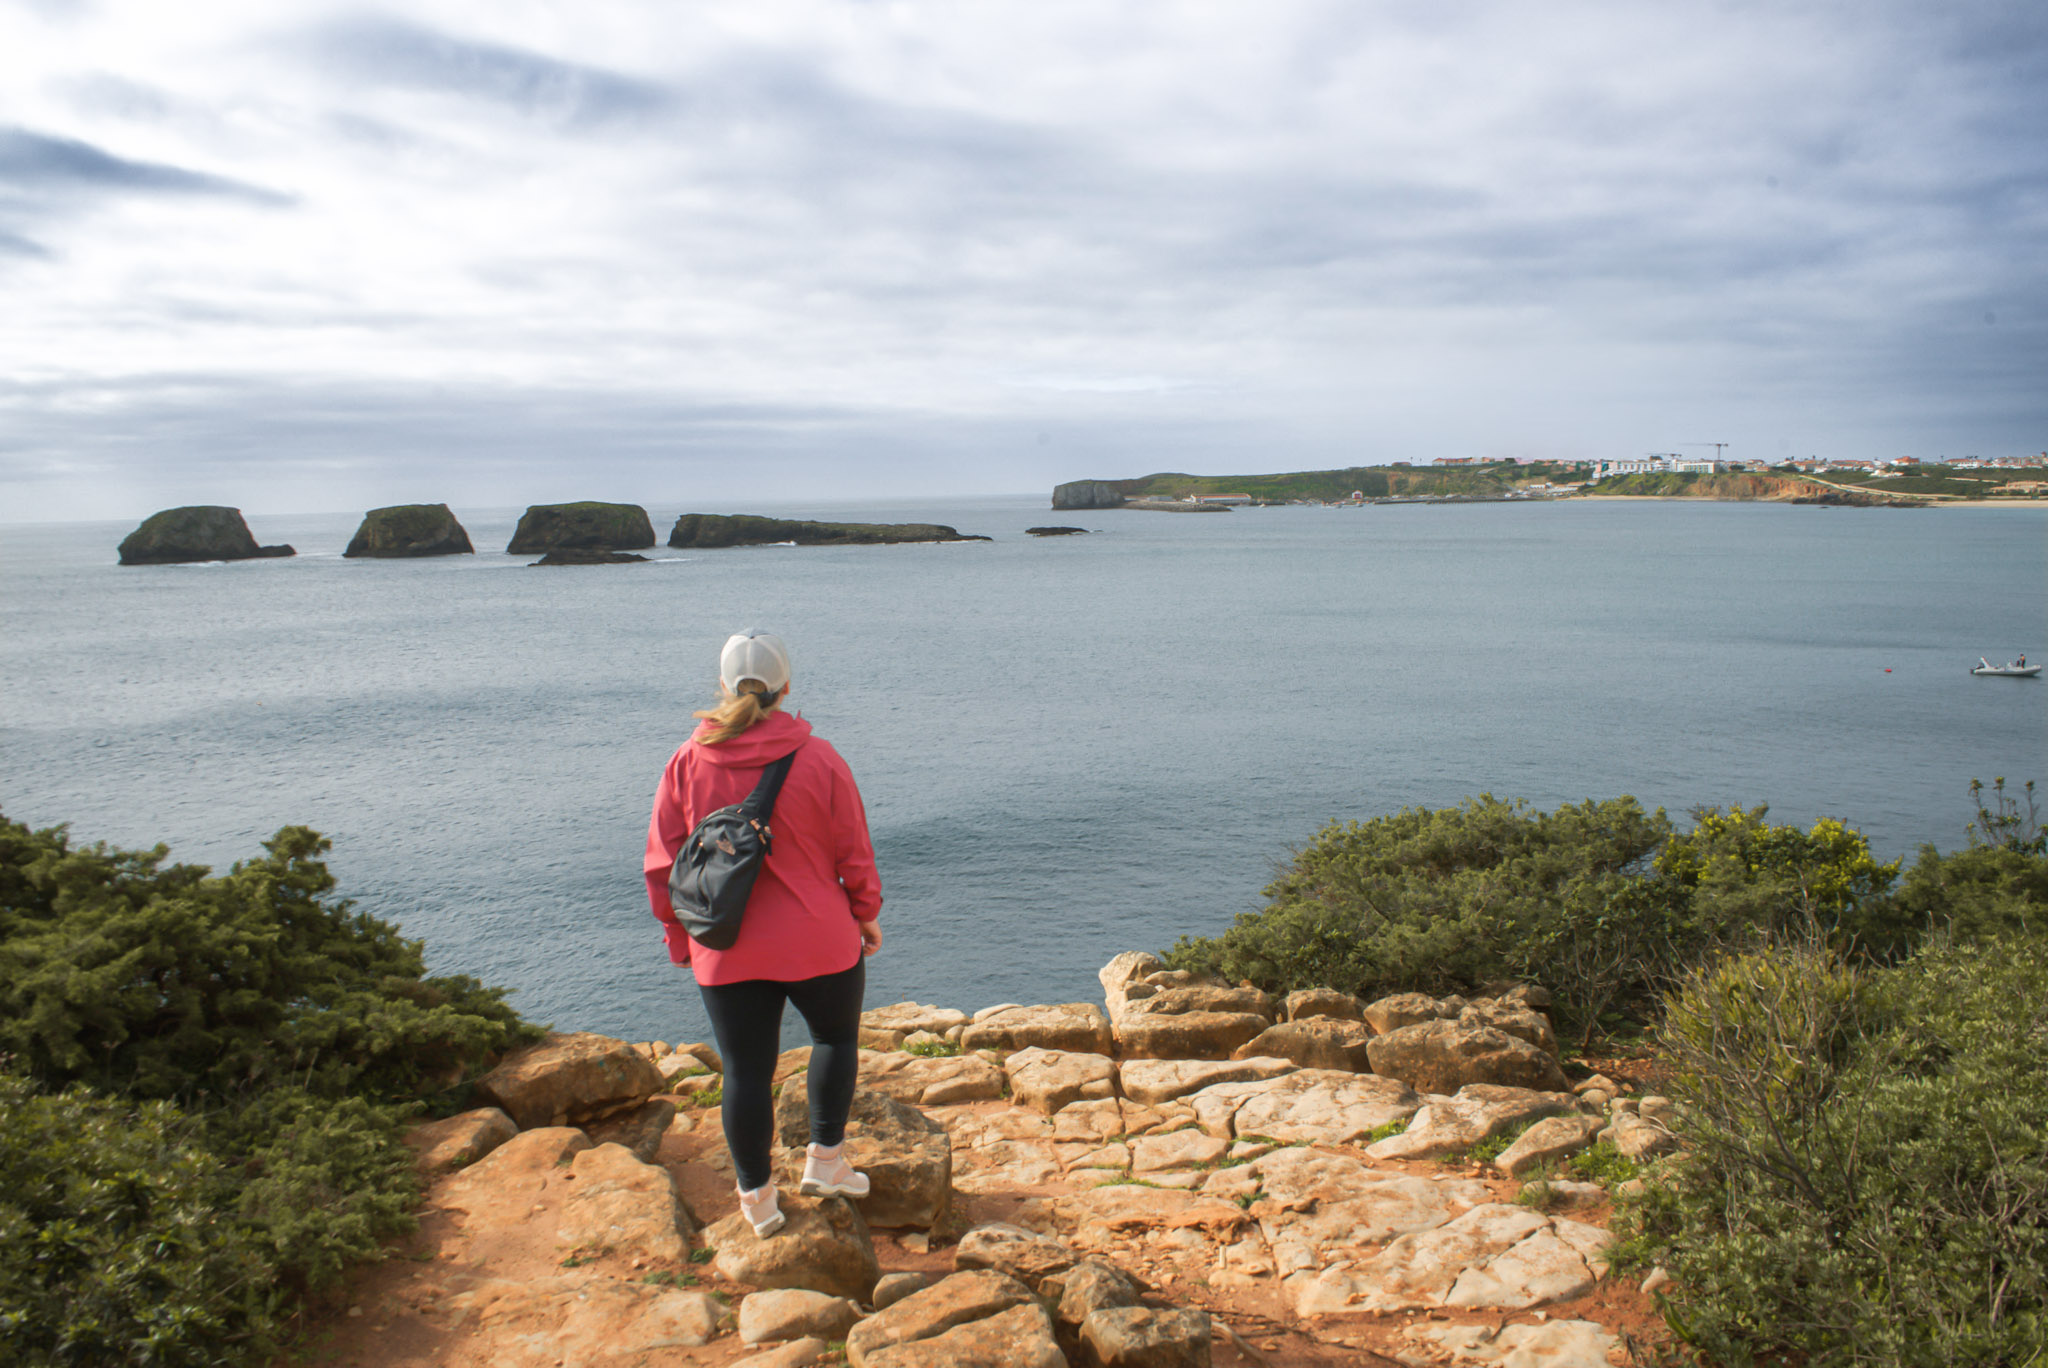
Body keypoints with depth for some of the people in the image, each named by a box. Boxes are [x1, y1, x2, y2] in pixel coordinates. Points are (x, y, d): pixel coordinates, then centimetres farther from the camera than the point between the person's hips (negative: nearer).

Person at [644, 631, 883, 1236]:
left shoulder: (687, 764, -6)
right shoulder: (819, 759, -11)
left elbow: (663, 864, 0)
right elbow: (854, 854, -5)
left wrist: (678, 935, 13)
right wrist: (866, 916, 11)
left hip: (726, 952, 1)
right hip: (819, 942, -1)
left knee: (745, 1071, 12)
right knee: (836, 1037, 24)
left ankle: (757, 1197, 25)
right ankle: (824, 1161, 26)